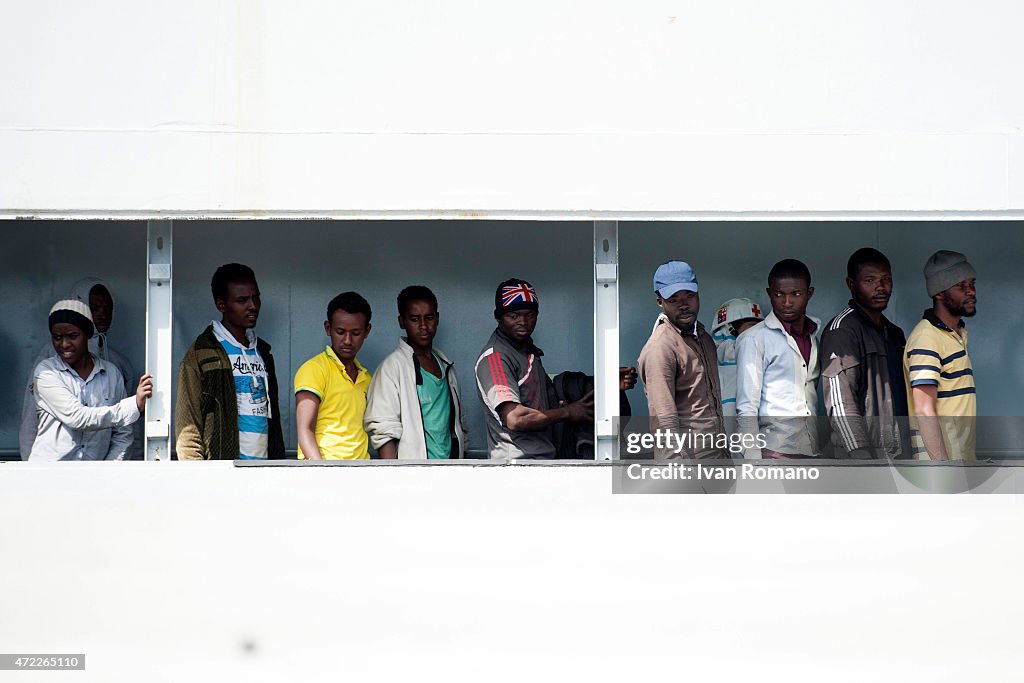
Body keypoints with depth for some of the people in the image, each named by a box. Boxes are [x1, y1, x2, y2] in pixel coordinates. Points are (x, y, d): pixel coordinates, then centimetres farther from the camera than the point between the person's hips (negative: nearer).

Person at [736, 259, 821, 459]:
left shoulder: (813, 338, 17)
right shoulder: (754, 339, -3)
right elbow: (747, 408, -6)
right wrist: (755, 461, -13)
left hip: (812, 453, 6)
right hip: (775, 454, -6)